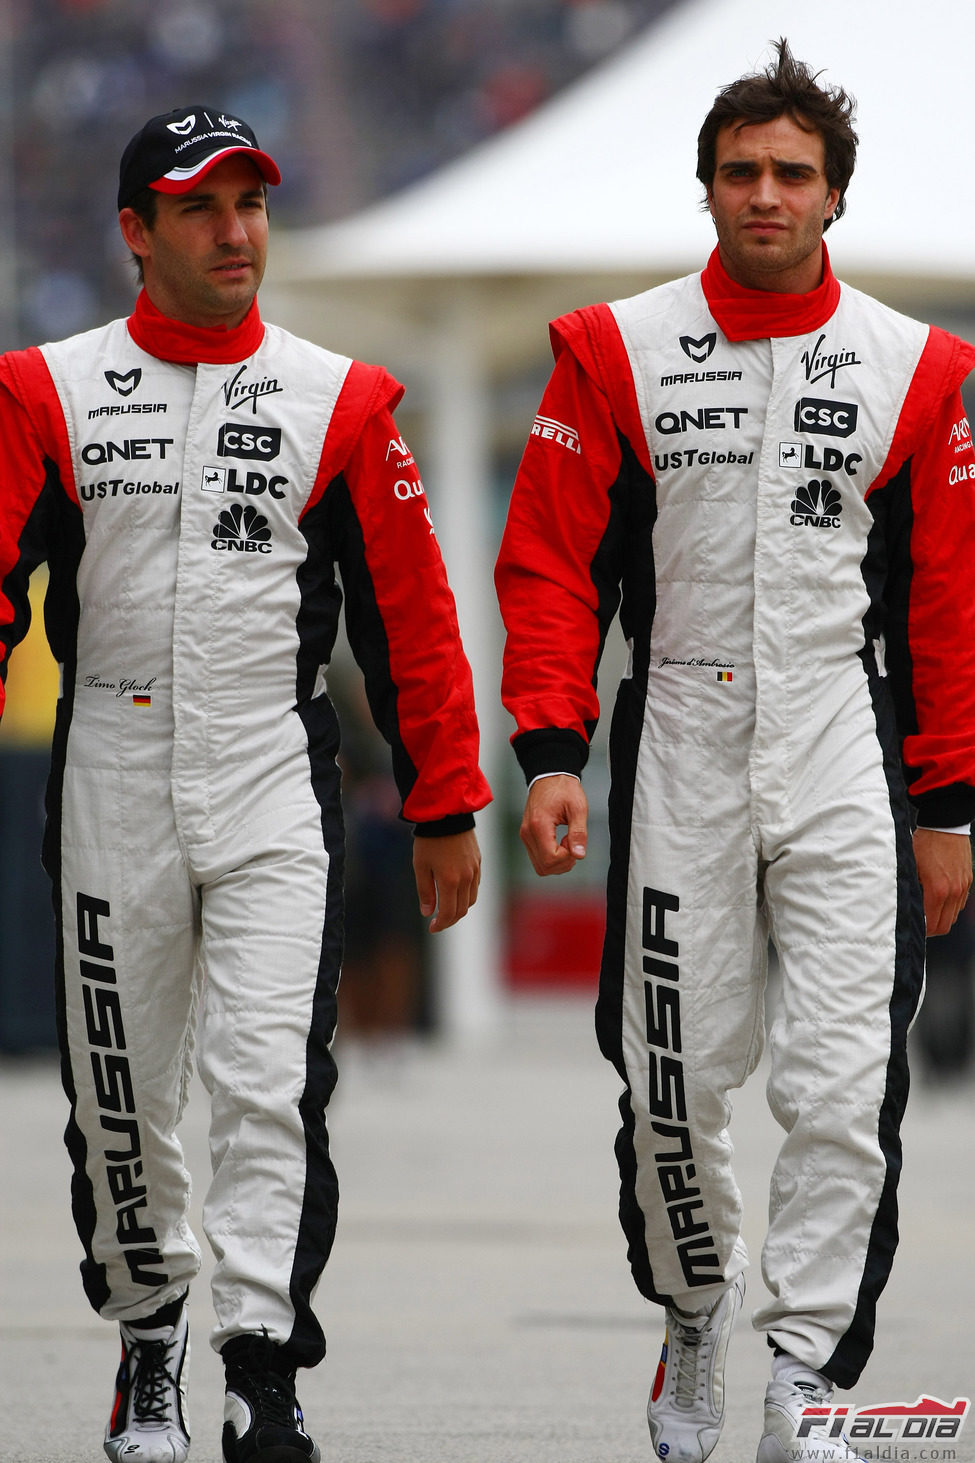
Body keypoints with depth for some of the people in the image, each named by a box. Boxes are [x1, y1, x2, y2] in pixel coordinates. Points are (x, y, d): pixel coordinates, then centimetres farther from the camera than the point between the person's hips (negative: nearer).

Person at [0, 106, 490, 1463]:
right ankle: (148, 1345, 27)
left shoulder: (339, 402, 4)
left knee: (271, 1082, -13)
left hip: (274, 786, -1)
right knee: (120, 1096, 9)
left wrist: (444, 807, 5)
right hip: (111, 779, 1)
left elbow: (409, 611, 6)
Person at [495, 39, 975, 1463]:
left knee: (841, 1090, -10)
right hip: (679, 753, 1)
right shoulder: (619, 353, 2)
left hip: (847, 765, 0)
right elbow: (551, 563, 2)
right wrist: (551, 754, -8)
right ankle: (694, 1316, 31)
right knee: (675, 1079, 6)